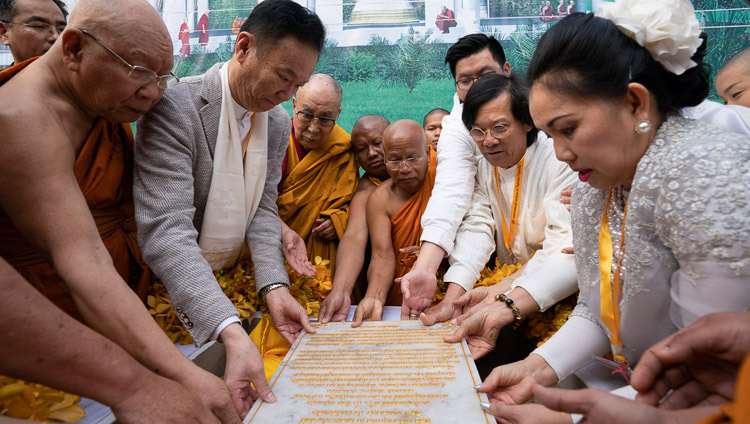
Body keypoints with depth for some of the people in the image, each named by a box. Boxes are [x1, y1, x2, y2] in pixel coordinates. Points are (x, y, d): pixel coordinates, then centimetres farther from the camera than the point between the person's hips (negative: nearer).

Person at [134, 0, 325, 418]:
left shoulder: (279, 122, -1)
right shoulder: (174, 107, -24)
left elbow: (263, 209, -1)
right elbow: (165, 231, -32)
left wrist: (275, 287, -18)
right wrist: (231, 332, -42)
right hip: (178, 289, -5)